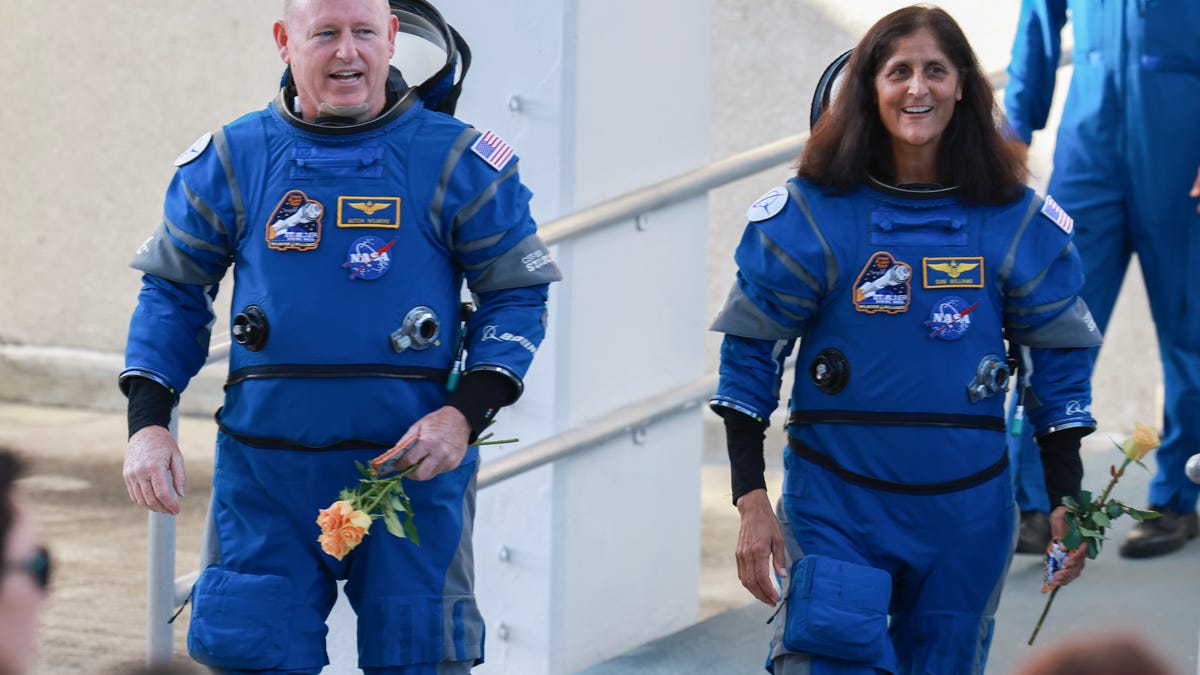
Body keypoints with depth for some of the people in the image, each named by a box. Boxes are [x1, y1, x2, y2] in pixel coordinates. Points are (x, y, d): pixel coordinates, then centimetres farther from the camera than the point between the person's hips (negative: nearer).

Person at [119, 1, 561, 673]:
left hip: (415, 465, -1)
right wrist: (148, 424, -1)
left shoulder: (458, 162, 1)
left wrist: (465, 414, -10)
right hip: (265, 472, 1)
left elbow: (517, 296, 5)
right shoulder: (229, 162, 5)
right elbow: (172, 294, 12)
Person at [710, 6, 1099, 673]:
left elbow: (1059, 364, 8)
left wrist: (1068, 499, 6)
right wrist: (751, 499, -6)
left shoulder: (1019, 223, 1)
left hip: (967, 514, 2)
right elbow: (749, 356, -1)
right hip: (835, 502, -2)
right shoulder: (808, 215, -4)